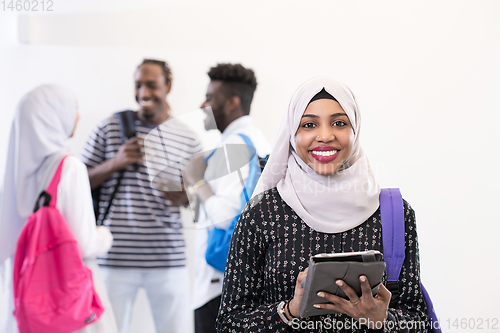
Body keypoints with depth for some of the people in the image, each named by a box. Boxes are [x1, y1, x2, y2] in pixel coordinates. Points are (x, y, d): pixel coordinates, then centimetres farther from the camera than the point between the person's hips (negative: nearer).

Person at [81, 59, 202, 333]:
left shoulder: (188, 139, 7)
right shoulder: (110, 128, 3)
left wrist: (183, 195, -11)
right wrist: (115, 163, -12)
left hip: (168, 259, 1)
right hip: (116, 256, -1)